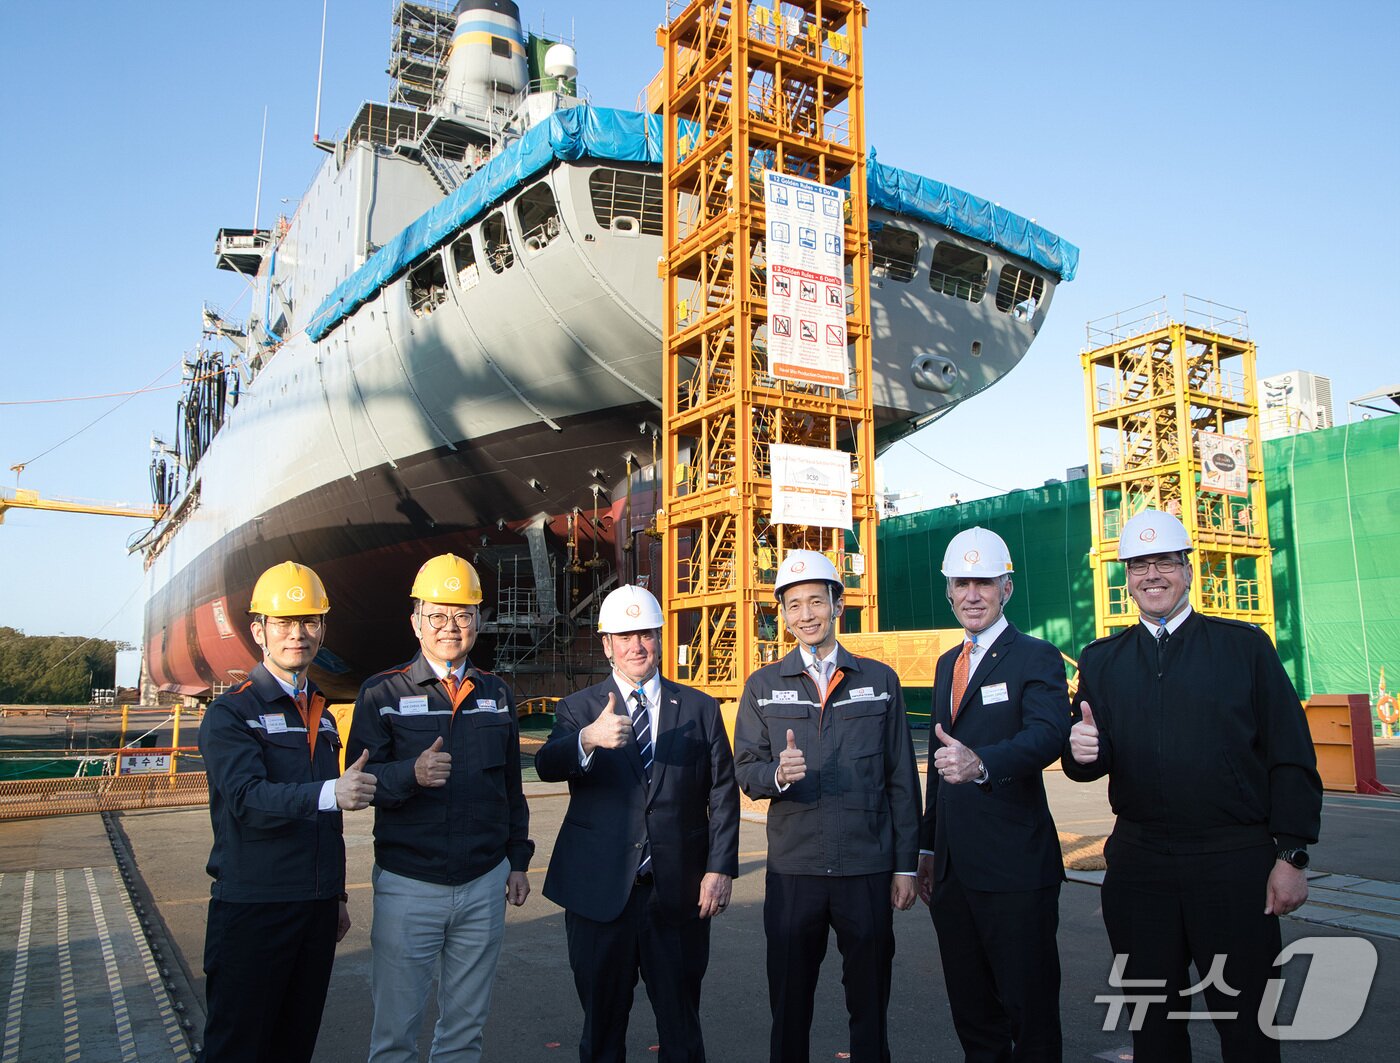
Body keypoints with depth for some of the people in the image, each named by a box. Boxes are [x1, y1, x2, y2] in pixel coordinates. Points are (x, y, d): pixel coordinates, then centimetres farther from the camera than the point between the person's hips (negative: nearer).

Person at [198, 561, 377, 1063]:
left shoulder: (322, 717, 13)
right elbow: (248, 798, -24)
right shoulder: (230, 713, -8)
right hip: (251, 908, -6)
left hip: (316, 910, 6)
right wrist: (329, 793, -40)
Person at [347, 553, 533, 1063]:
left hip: (485, 884, 3)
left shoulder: (497, 695, 8)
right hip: (408, 886, -3)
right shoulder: (382, 693, -3)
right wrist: (411, 773, -30)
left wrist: (518, 860, 11)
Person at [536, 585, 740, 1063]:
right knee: (602, 1023, 14)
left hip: (679, 893, 1)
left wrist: (720, 869, -7)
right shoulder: (578, 709, 2)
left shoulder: (700, 709, 5)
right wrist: (589, 740, -38)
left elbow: (723, 793, 3)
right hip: (600, 893, 0)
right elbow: (547, 766, -17)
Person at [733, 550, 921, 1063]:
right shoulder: (763, 686, 5)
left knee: (870, 1004, 11)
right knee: (789, 1005, 11)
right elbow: (745, 768, 1)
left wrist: (906, 866, 3)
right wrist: (776, 774, -22)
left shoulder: (880, 680, 5)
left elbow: (902, 779, 5)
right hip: (792, 871, 0)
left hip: (868, 870, 0)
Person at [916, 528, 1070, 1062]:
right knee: (970, 1008, 17)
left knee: (1030, 1010, 4)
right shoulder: (947, 664, 15)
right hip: (954, 872, 7)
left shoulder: (1036, 658, -7)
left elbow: (1048, 734, -25)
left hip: (1015, 870, -7)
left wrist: (981, 762, -44)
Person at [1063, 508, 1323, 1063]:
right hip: (1139, 866, 2)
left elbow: (1291, 758, -1)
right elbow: (1088, 761, 5)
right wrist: (1082, 751, -18)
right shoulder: (1101, 659, 7)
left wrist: (1290, 856, -6)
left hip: (1236, 865, -2)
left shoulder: (1245, 644, 1)